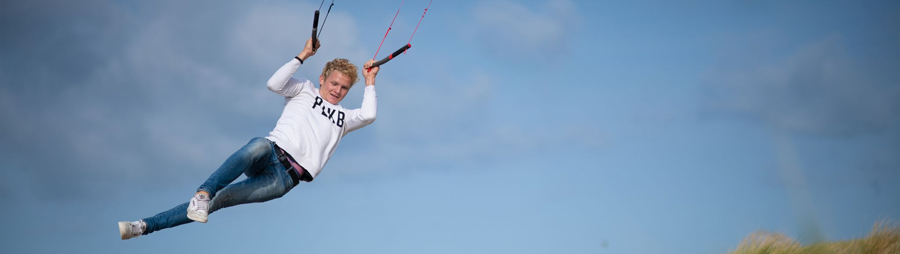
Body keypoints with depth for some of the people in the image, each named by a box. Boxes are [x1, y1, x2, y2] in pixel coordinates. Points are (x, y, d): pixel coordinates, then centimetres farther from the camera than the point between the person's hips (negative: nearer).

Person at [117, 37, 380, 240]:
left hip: (285, 178, 1)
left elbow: (368, 116, 11)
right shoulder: (305, 90, 20)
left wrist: (369, 83, 20)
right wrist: (303, 56, 3)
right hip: (270, 153, -1)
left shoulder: (343, 117, 29)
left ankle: (146, 226, -26)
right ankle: (203, 193, -50)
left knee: (220, 199, -17)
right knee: (261, 144, -41)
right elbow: (274, 84, 3)